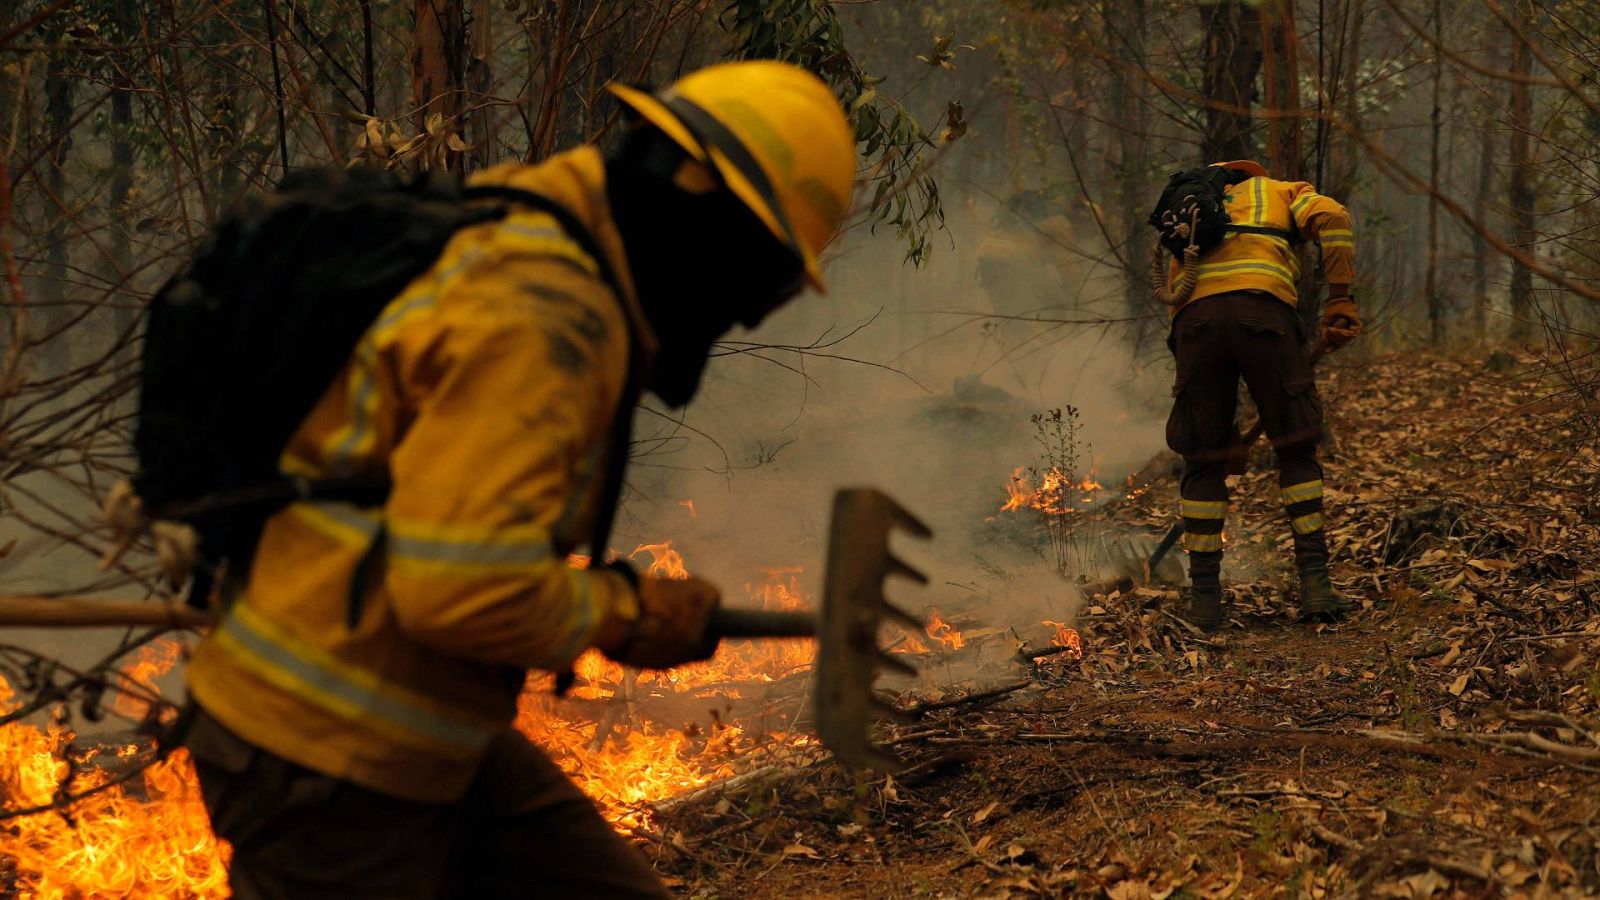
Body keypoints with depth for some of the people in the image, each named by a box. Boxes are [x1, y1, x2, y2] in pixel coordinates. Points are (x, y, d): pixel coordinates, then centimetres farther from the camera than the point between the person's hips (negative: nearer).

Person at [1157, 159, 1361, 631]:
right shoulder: (1285, 193, 30)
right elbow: (1331, 218, 5)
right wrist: (1340, 299, 2)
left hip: (1195, 317, 3)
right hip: (1262, 309, -2)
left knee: (1203, 460, 12)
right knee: (1296, 449, 11)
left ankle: (1205, 595, 12)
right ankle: (1314, 583, 5)